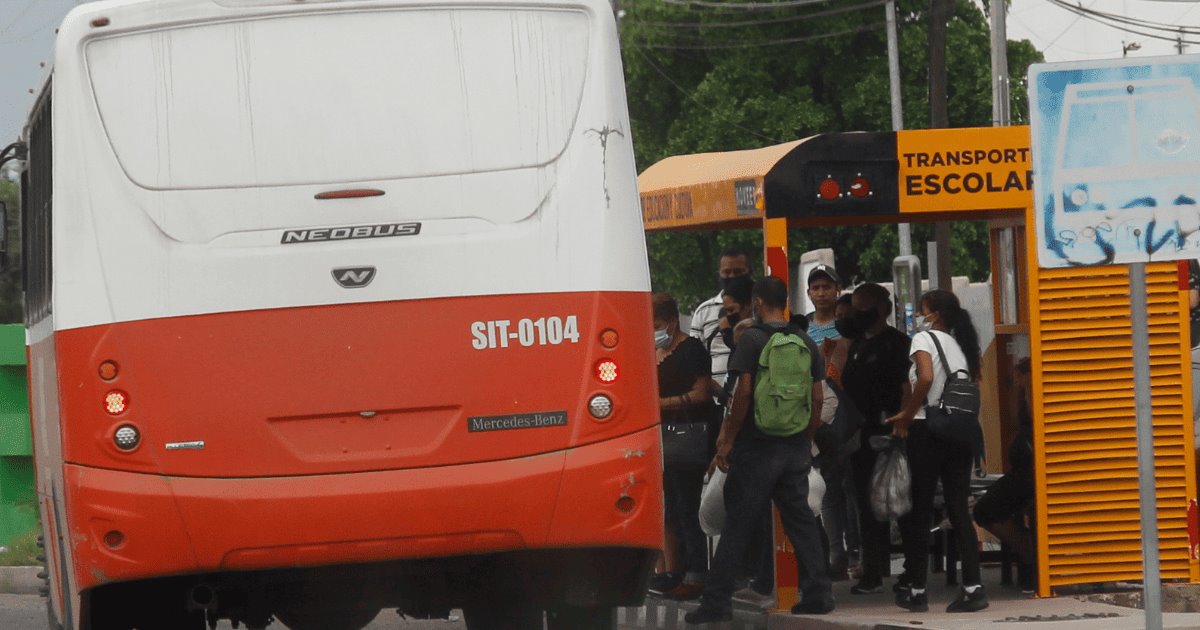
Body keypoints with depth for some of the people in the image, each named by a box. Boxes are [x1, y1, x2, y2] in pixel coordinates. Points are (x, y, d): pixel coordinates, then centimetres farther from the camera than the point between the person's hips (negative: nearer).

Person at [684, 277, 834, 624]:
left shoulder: (752, 339, -8)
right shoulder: (806, 343, 8)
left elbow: (744, 391, -14)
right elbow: (817, 397, 9)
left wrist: (727, 439, -8)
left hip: (757, 448, -5)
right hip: (796, 447, 5)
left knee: (738, 524, -2)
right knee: (801, 520, 11)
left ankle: (717, 601, -1)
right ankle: (818, 592, 6)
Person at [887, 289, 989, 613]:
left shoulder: (924, 339, -6)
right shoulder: (961, 345, 13)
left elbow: (926, 379, -22)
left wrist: (906, 416, -11)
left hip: (928, 430, -5)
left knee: (920, 511, 4)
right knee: (959, 508, 4)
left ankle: (917, 590, 7)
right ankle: (972, 587, -7)